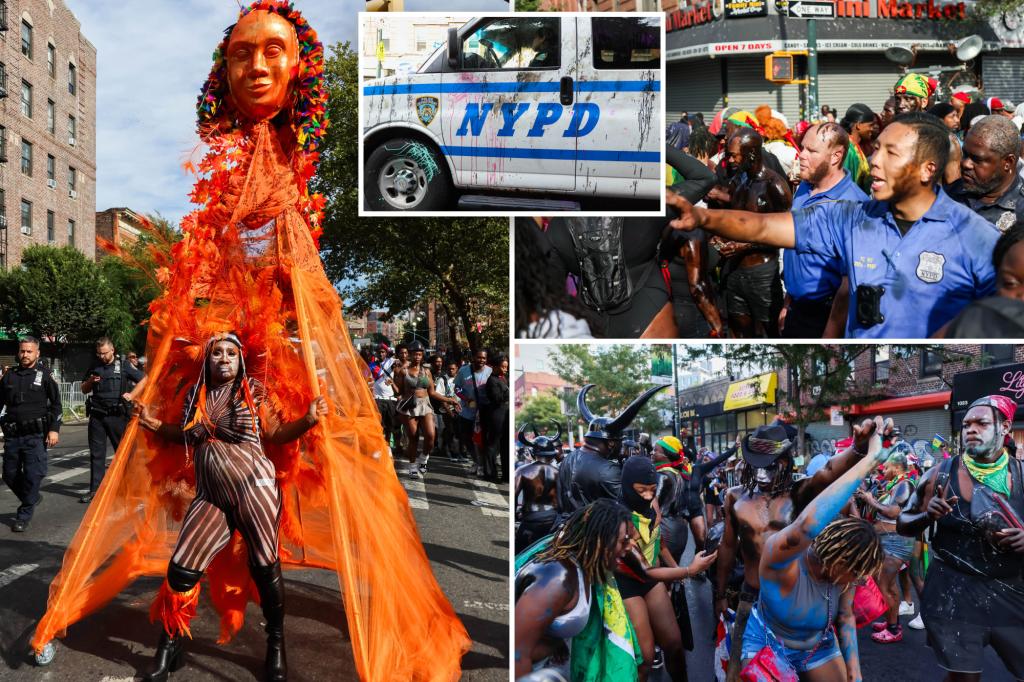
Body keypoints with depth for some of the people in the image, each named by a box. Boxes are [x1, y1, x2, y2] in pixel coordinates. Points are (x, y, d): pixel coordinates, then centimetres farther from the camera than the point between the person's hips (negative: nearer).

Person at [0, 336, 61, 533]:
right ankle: (31, 498, 35)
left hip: (35, 435, -4)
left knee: (33, 475, -5)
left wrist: (54, 429, -7)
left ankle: (24, 515, 8)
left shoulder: (44, 375, 1)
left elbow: (56, 404, 1)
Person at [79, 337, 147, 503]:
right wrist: (90, 381, -3)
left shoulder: (123, 365, 0)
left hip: (117, 415, -3)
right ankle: (94, 489, 8)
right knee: (96, 453, 4)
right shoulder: (94, 367, 10)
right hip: (97, 415, 3)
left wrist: (132, 395, -5)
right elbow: (84, 390, 18)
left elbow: (143, 379, 6)